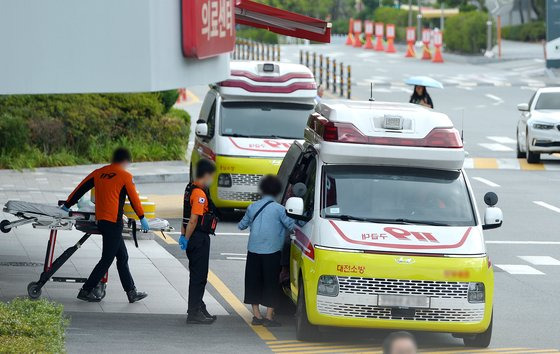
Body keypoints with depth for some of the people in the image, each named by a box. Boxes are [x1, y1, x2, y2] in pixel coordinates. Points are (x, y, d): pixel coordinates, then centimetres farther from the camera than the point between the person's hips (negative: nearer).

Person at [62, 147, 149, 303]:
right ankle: (86, 290, -1)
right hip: (113, 222, -7)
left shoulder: (98, 173, 12)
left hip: (100, 219, 7)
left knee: (123, 257, 13)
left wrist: (67, 205, 25)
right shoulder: (125, 176, -4)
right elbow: (134, 198, 0)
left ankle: (131, 292, 15)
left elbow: (81, 188, 15)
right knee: (107, 259, -1)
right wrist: (142, 218, 10)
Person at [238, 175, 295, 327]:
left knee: (253, 282, 11)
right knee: (271, 283, 2)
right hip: (272, 251, -4)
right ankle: (269, 316, 0)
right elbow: (292, 225, -8)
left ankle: (256, 315, 11)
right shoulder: (279, 209, -7)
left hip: (253, 250, 4)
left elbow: (241, 225, 18)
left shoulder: (253, 207, 7)